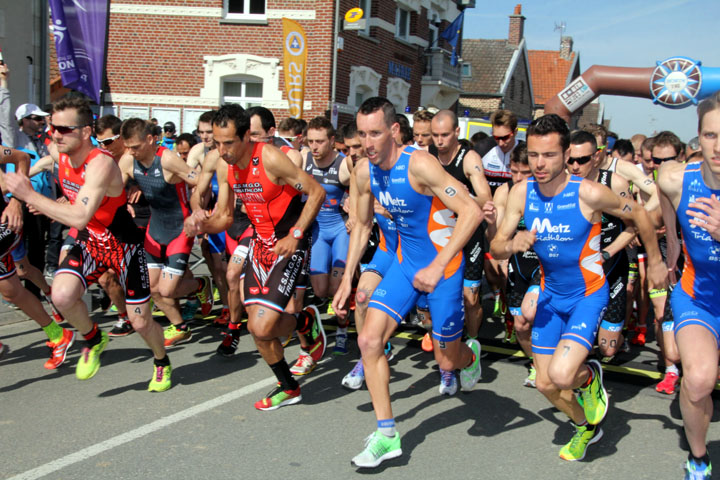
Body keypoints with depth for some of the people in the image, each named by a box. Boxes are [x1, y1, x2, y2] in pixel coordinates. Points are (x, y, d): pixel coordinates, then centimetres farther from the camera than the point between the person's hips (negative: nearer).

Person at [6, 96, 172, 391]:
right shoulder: (58, 153, -6)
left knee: (140, 323, 3)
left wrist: (29, 195, -34)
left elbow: (79, 217, -40)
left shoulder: (101, 164, -30)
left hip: (123, 245, -5)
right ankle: (93, 340, 8)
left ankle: (162, 363, 36)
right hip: (89, 242, 6)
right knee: (62, 296, -23)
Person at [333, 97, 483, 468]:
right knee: (369, 340, -9)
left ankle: (470, 354, 48)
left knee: (446, 359, 8)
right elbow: (362, 225, 11)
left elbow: (471, 212, -29)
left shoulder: (419, 164, -26)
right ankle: (386, 436, 2)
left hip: (443, 263, -5)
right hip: (405, 261, 6)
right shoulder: (364, 172, -5)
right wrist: (347, 278, 8)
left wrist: (437, 266, -35)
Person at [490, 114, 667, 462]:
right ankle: (586, 427, 41)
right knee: (545, 384, 10)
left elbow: (638, 214, -6)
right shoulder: (521, 192, -12)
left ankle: (590, 377, 13)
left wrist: (655, 262, 5)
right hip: (551, 295, 5)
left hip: (588, 294, -5)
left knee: (561, 375, -24)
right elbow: (495, 249, -8)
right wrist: (512, 244, -31)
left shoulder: (589, 193, -24)